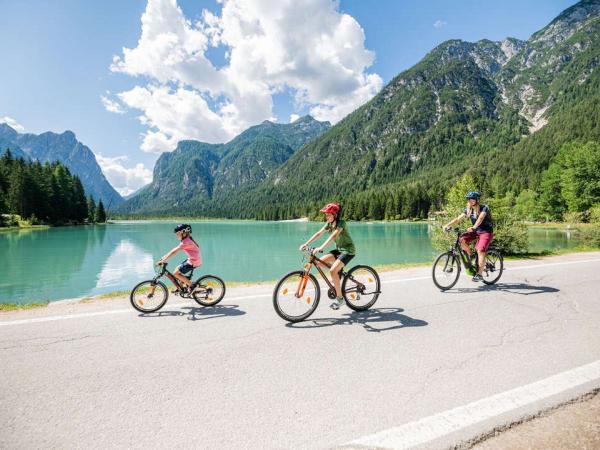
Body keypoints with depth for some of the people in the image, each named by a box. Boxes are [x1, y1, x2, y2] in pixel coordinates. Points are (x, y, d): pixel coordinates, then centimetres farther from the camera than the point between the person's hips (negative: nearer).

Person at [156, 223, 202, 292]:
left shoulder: (186, 242, -21)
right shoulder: (187, 239, 9)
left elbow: (174, 252, -22)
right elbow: (175, 249, 15)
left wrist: (163, 260, -20)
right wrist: (165, 256, 12)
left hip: (194, 262, -10)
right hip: (192, 259, 10)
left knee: (176, 273, -4)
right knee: (178, 270, 17)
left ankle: (191, 285, 4)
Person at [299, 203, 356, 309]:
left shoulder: (341, 223, -21)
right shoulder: (329, 224, 2)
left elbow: (333, 236, -36)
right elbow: (318, 233, -3)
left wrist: (321, 248, -47)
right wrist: (306, 244, -14)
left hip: (348, 250, -8)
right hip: (339, 249, 8)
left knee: (333, 271, -23)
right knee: (320, 262, -7)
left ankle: (339, 298, -12)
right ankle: (338, 272, 15)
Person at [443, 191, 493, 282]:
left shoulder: (484, 208, -16)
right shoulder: (468, 209, 0)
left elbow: (480, 218, -36)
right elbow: (458, 218, -8)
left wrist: (473, 227, -54)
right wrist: (447, 225, -23)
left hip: (486, 232, -6)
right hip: (476, 231, 6)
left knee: (480, 251, -21)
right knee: (462, 240, -21)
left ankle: (479, 274, -12)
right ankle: (470, 256, 4)